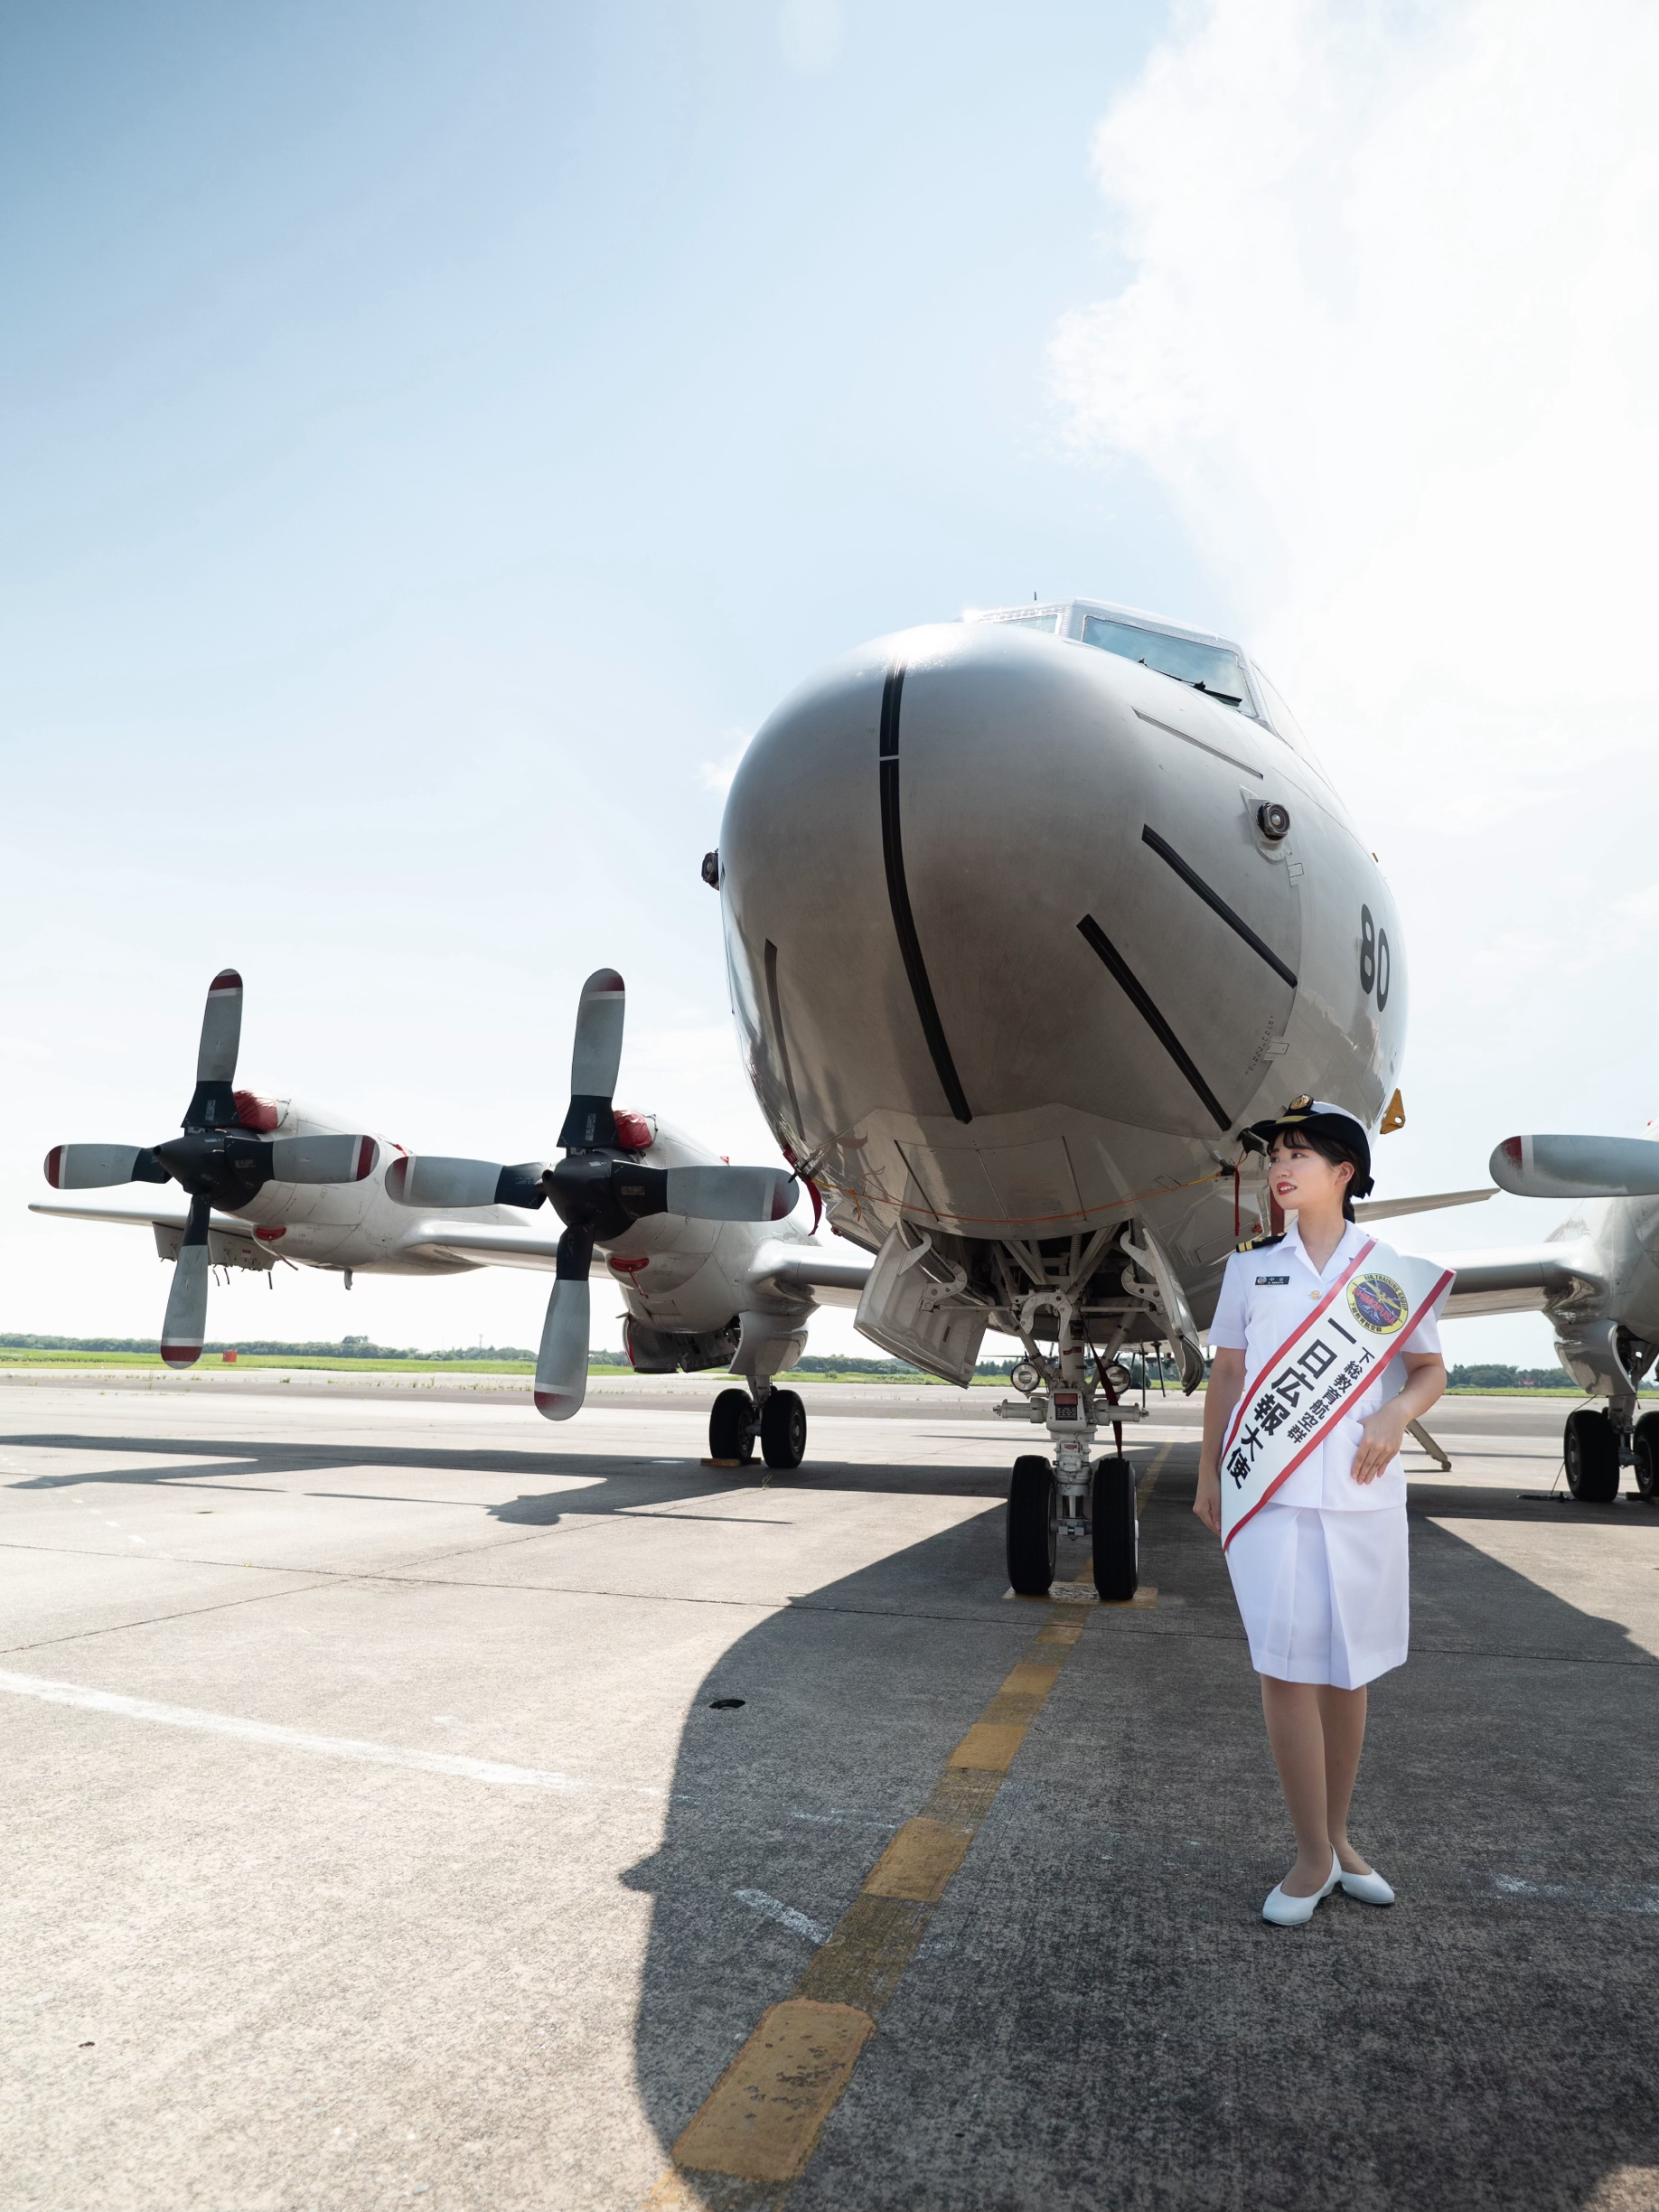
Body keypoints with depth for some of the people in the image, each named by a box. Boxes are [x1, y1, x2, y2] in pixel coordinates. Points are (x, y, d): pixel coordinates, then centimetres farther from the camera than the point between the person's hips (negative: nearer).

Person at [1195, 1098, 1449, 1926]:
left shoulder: (1393, 1272, 4)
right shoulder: (1250, 1265, 5)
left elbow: (1430, 1370, 11)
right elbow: (1225, 1373, 10)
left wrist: (1396, 1413, -11)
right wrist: (1208, 1475, 12)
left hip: (1363, 1495, 1)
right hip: (1271, 1494, -1)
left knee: (1348, 1670, 11)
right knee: (1287, 1671, -4)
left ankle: (1337, 1838, 28)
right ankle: (1314, 1858, 9)